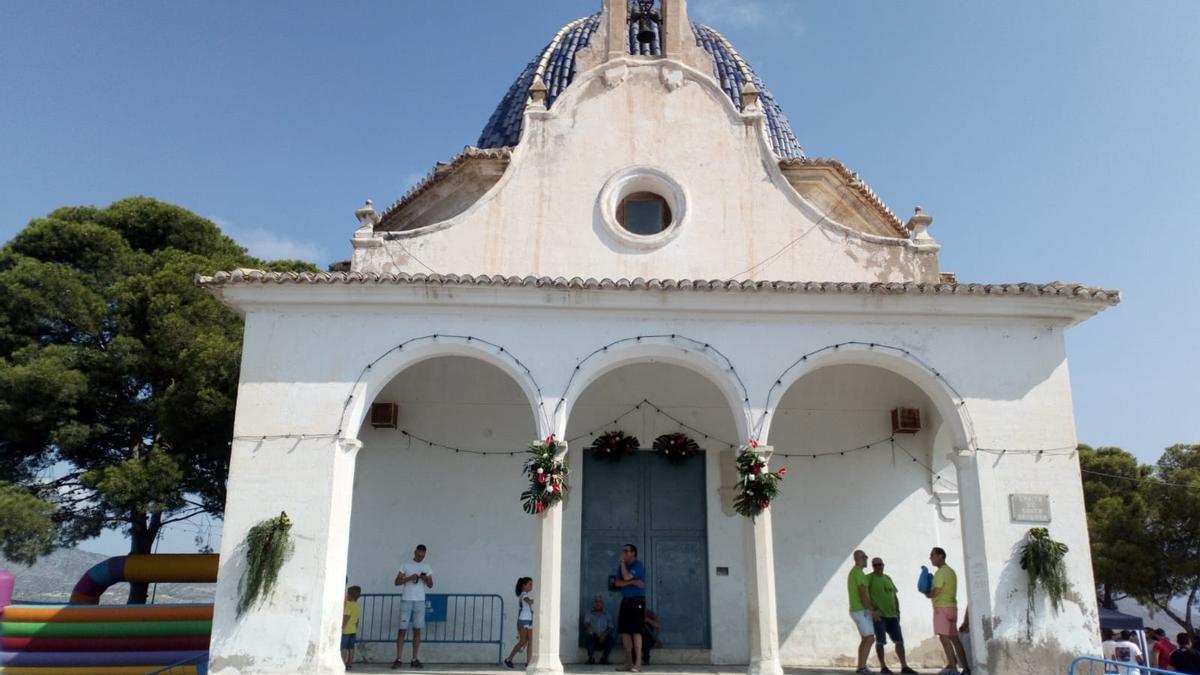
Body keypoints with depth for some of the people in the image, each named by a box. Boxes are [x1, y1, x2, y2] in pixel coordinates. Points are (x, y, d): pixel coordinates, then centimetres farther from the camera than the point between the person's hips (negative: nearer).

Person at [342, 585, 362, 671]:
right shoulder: (358, 607, 11)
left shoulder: (349, 605, -13)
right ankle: (350, 664, 12)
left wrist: (342, 628, -18)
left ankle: (344, 663, -7)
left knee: (343, 647, -4)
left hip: (346, 630, -8)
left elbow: (346, 617, -20)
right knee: (351, 647, 10)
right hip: (353, 630, 8)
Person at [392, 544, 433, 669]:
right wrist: (409, 578, -16)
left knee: (417, 630, 2)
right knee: (402, 629, -3)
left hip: (420, 601, 2)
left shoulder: (427, 567, 9)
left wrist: (426, 579, -12)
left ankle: (415, 659, 6)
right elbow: (397, 582, -1)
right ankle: (399, 659, 1)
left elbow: (430, 585, 9)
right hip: (406, 600, -2)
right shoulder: (406, 565, 2)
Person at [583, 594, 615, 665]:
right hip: (593, 639, -1)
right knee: (588, 635, -32)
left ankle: (604, 658, -4)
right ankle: (591, 658, -15)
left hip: (603, 640, 2)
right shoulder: (589, 614, 5)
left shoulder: (606, 615, 12)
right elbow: (586, 624, -13)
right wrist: (588, 627, -38)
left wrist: (604, 634, -18)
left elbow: (611, 628, 3)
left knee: (612, 639, -27)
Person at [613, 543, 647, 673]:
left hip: (637, 601, -7)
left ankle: (637, 664, -9)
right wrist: (633, 581, -12)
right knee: (624, 632, 4)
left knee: (636, 631, -10)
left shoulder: (638, 565, -6)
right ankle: (629, 663, 11)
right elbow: (617, 582, 1)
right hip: (625, 601, 7)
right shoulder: (622, 566, 15)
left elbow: (626, 577, -20)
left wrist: (622, 562, -10)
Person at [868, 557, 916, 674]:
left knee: (899, 640, 5)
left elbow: (895, 596, 20)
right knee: (880, 641, -2)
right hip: (878, 615, -6)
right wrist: (872, 610, -17)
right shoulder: (869, 578, -4)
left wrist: (898, 611, 10)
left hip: (892, 615, 6)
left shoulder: (887, 578, 15)